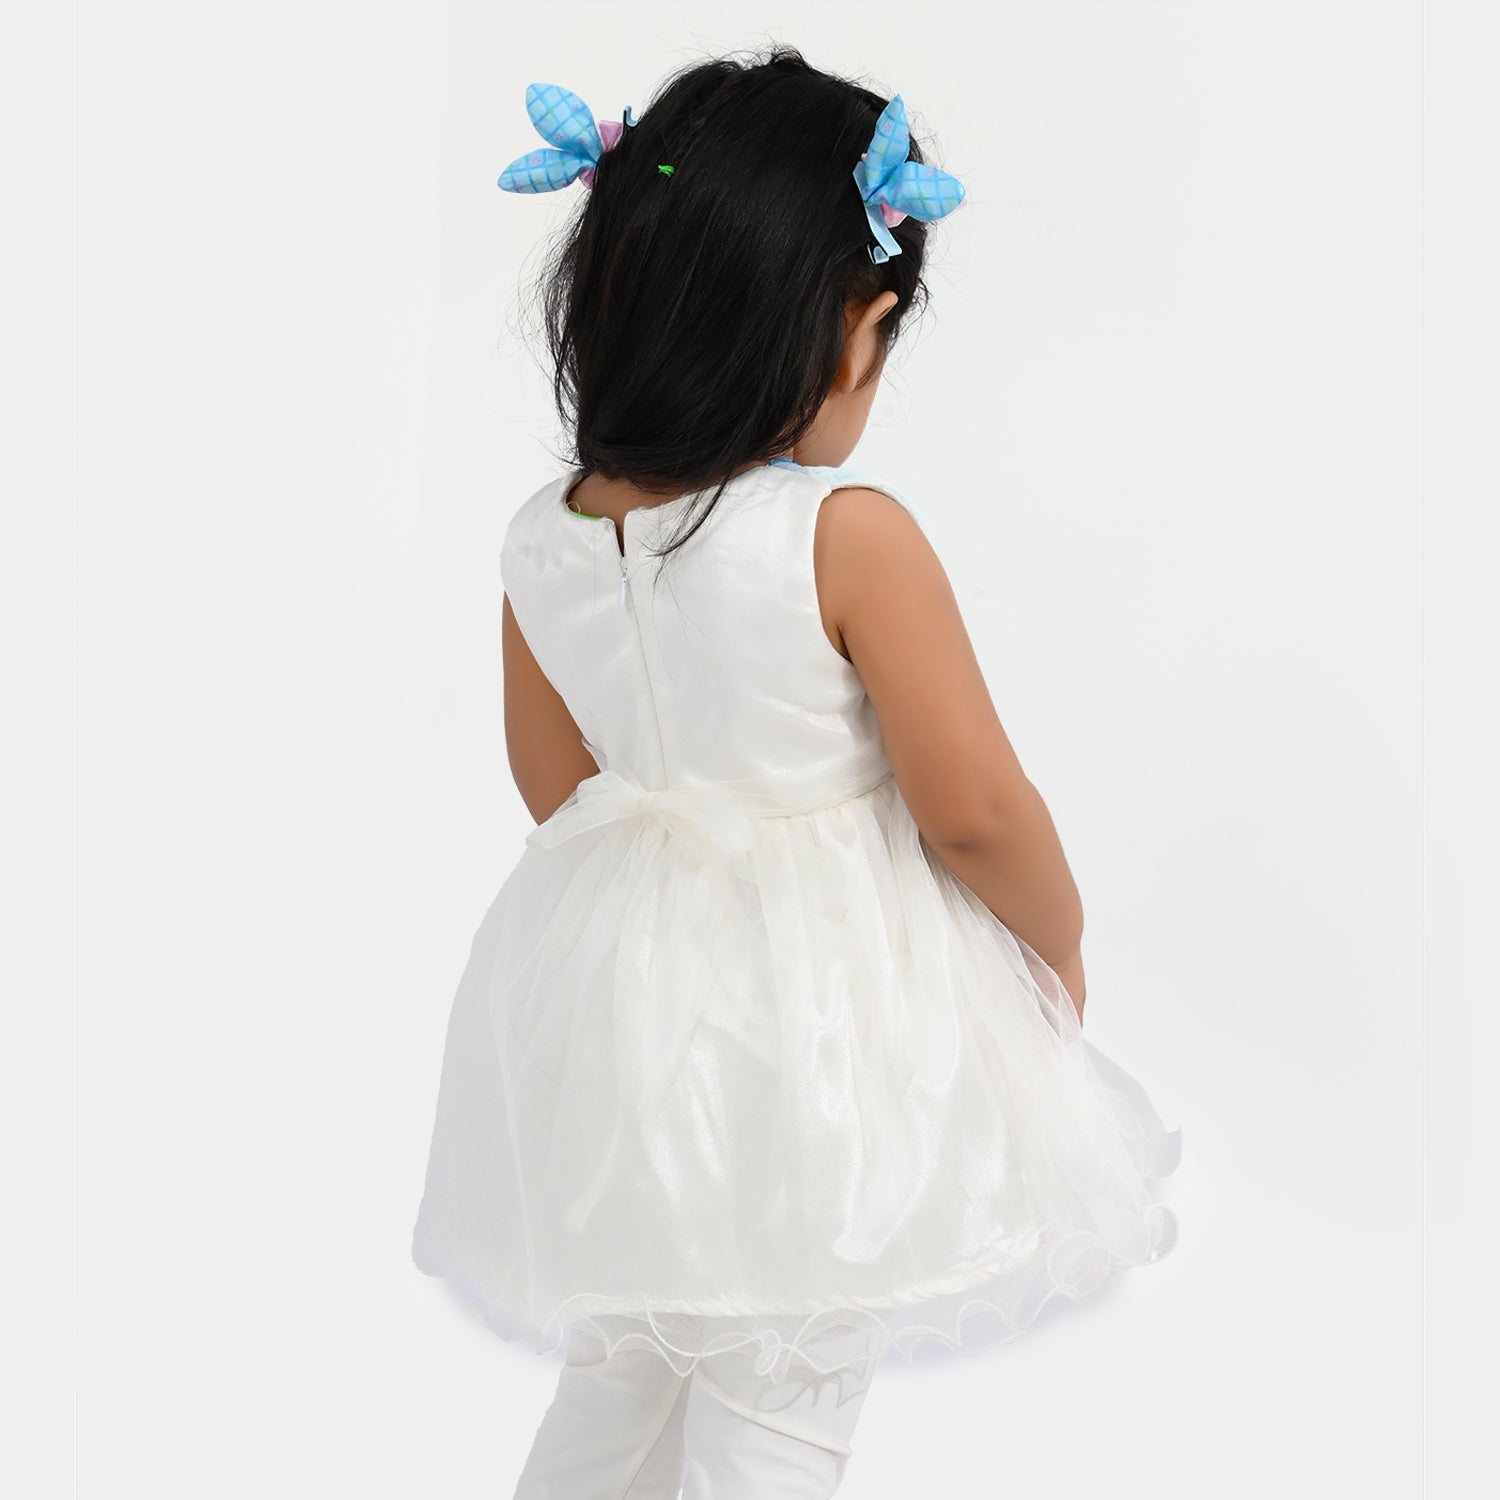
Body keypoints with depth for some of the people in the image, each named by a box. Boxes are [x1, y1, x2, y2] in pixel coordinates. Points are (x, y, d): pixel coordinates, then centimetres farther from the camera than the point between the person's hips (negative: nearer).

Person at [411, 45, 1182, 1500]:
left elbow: (556, 788, 6)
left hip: (619, 1001, 6)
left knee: (625, 1354, 27)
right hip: (819, 1011, -5)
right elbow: (974, 809, -17)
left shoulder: (541, 540, -6)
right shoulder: (849, 534, -23)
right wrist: (1062, 943, 2)